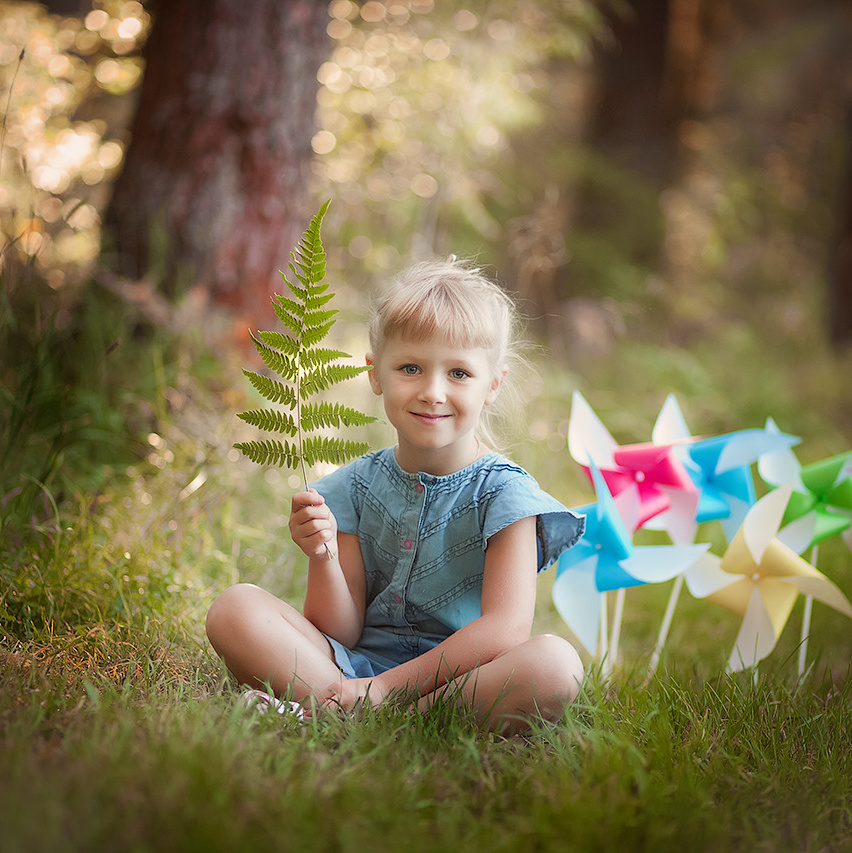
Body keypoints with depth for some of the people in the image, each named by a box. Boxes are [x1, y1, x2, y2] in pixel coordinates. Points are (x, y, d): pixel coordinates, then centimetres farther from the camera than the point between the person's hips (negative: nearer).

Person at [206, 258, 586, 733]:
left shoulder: (502, 493, -4)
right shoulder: (358, 487, 6)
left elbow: (504, 630, -16)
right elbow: (340, 634, 5)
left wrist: (387, 685, -22)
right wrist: (325, 557, -16)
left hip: (462, 677, -3)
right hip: (357, 666, 3)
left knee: (556, 663, -34)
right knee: (235, 608, -14)